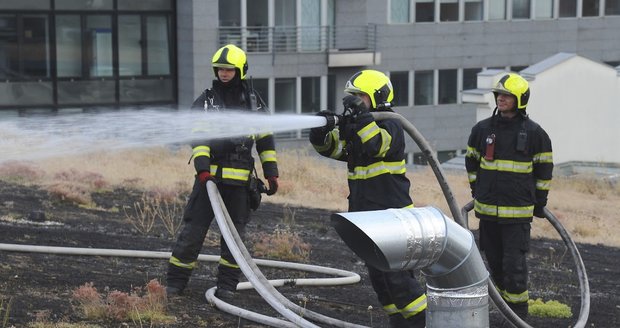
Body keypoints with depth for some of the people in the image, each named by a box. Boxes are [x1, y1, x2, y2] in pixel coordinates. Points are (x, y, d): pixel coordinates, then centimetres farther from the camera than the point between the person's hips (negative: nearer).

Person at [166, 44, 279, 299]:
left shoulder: (252, 101, 10)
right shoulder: (205, 101, 3)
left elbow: (265, 139, 14)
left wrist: (271, 172, 9)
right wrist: (202, 168, -22)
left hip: (239, 181, 2)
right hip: (210, 176, -2)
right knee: (193, 230, -2)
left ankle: (227, 285, 15)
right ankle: (175, 282, 6)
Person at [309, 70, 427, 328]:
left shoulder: (391, 127, -10)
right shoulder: (352, 127, 13)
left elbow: (376, 145, -30)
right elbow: (330, 146, 0)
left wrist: (360, 115, -32)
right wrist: (321, 130, -20)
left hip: (392, 216, -8)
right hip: (365, 217, 8)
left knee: (396, 276, -11)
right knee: (377, 276, 12)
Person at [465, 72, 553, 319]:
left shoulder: (534, 132, -4)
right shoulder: (482, 129, 6)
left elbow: (544, 169, 4)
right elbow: (471, 161, 19)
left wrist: (540, 202, 5)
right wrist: (477, 192, 16)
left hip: (518, 211, -4)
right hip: (487, 209, 4)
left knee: (514, 264, -8)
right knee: (495, 262, 11)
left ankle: (519, 314, 2)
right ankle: (506, 307, 25)